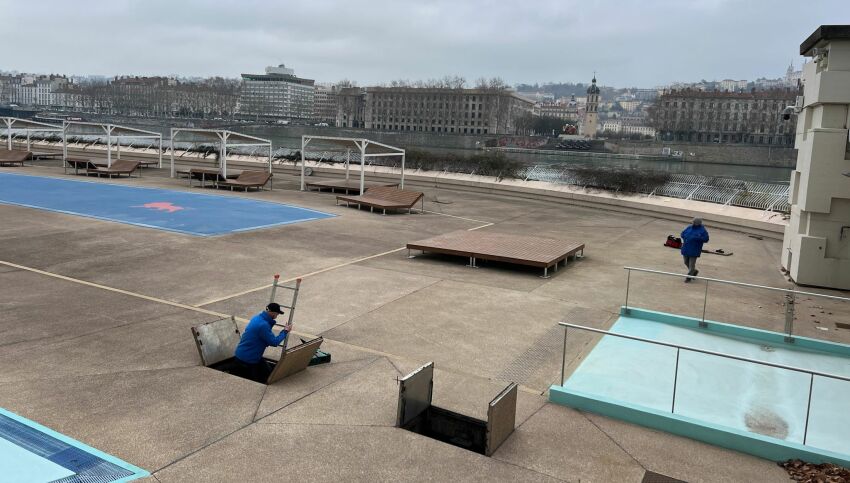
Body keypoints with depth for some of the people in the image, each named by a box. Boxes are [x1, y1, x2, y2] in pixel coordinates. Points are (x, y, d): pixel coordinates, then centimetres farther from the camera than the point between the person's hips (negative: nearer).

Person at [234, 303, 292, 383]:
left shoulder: (257, 317, 2)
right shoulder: (263, 325, -28)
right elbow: (274, 342, -21)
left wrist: (271, 322, -1)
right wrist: (285, 331, -9)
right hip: (247, 358, -10)